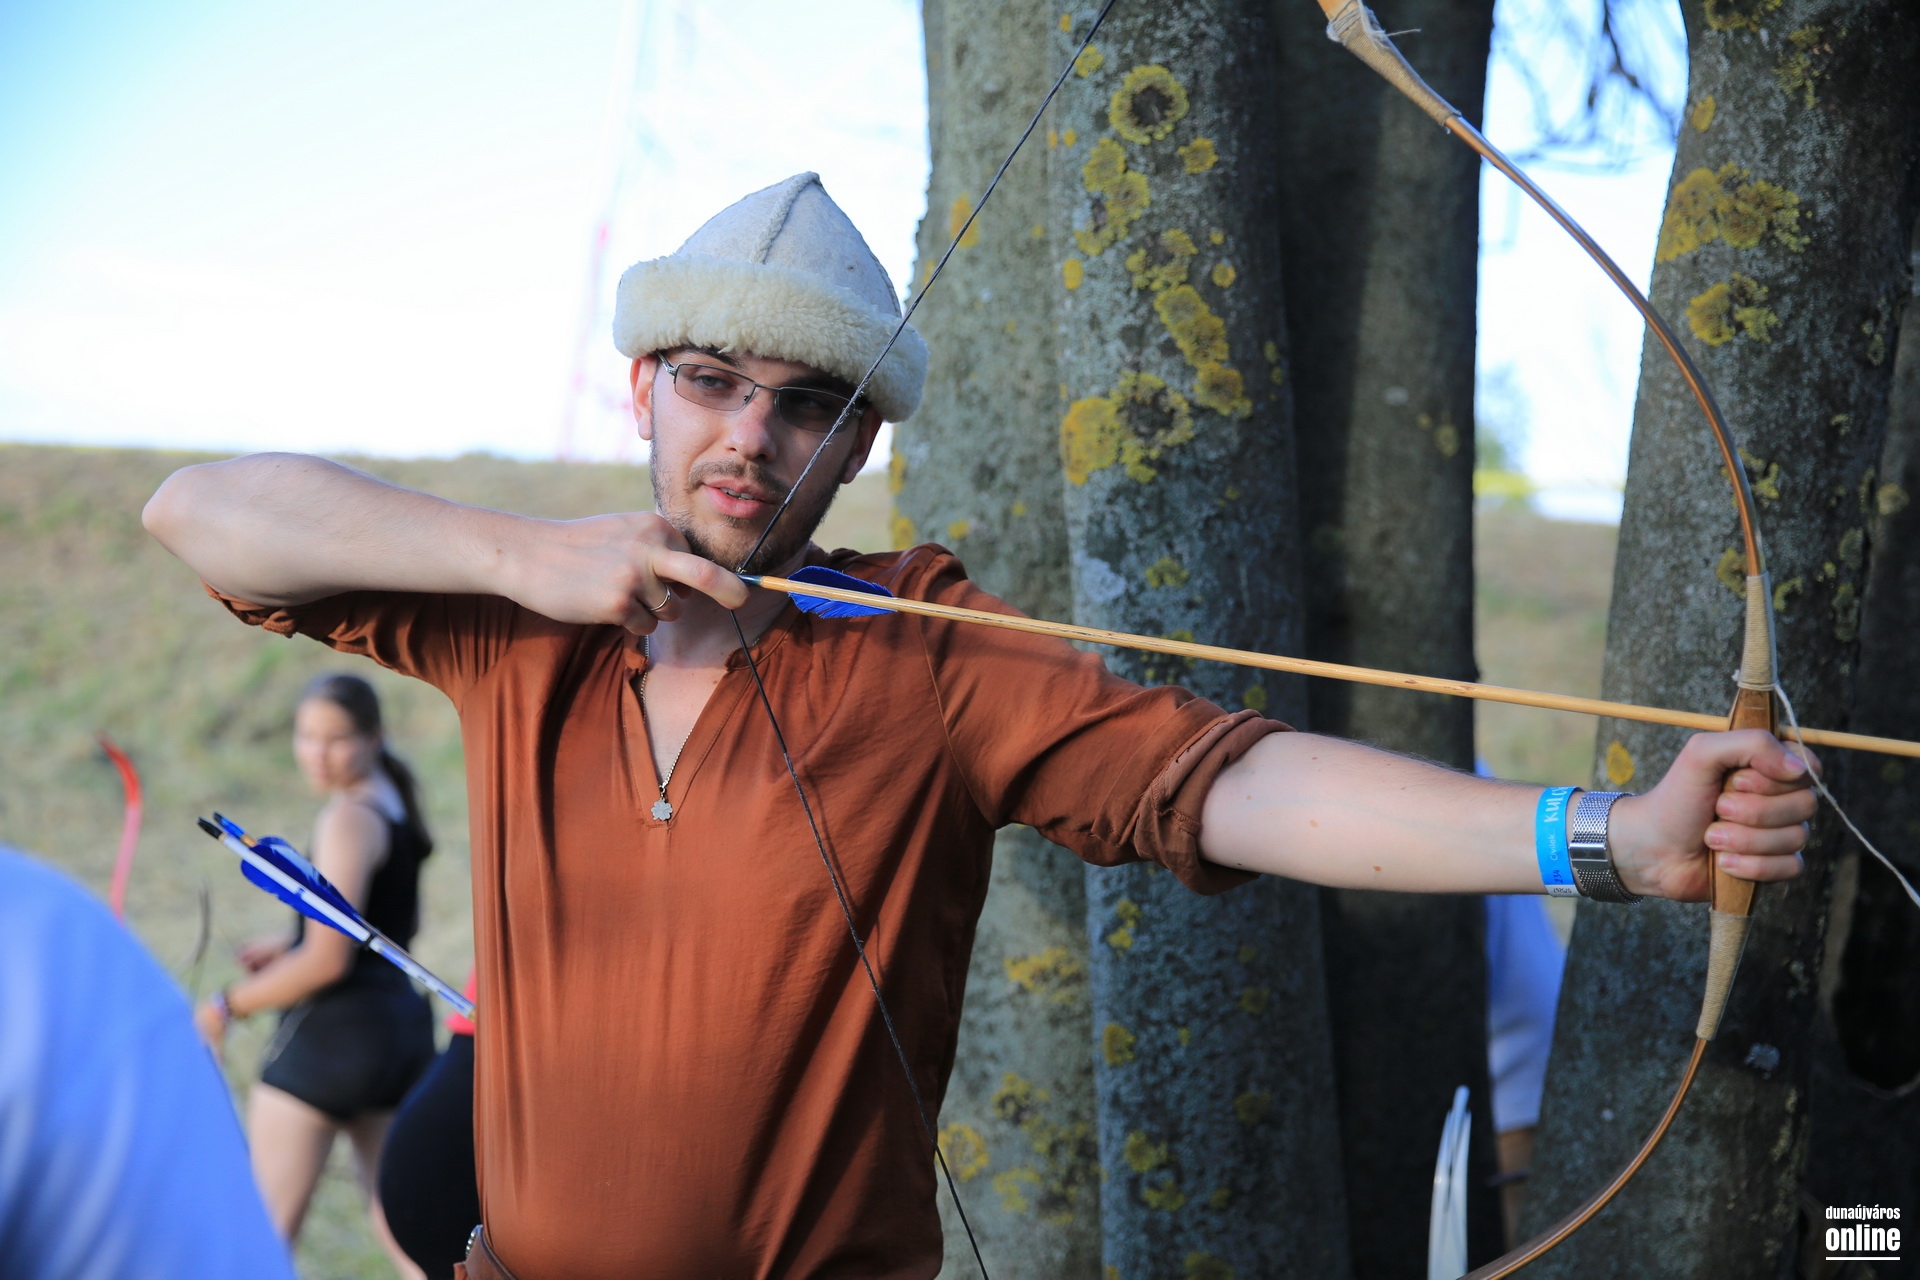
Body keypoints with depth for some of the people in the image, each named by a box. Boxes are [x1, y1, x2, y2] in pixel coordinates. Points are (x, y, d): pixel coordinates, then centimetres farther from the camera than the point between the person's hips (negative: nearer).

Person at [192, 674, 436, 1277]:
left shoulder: (347, 819, -15)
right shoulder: (396, 803, 11)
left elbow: (327, 962, -19)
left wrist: (228, 1005, -9)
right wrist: (288, 947, 17)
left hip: (330, 1031, -9)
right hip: (402, 1022, 9)